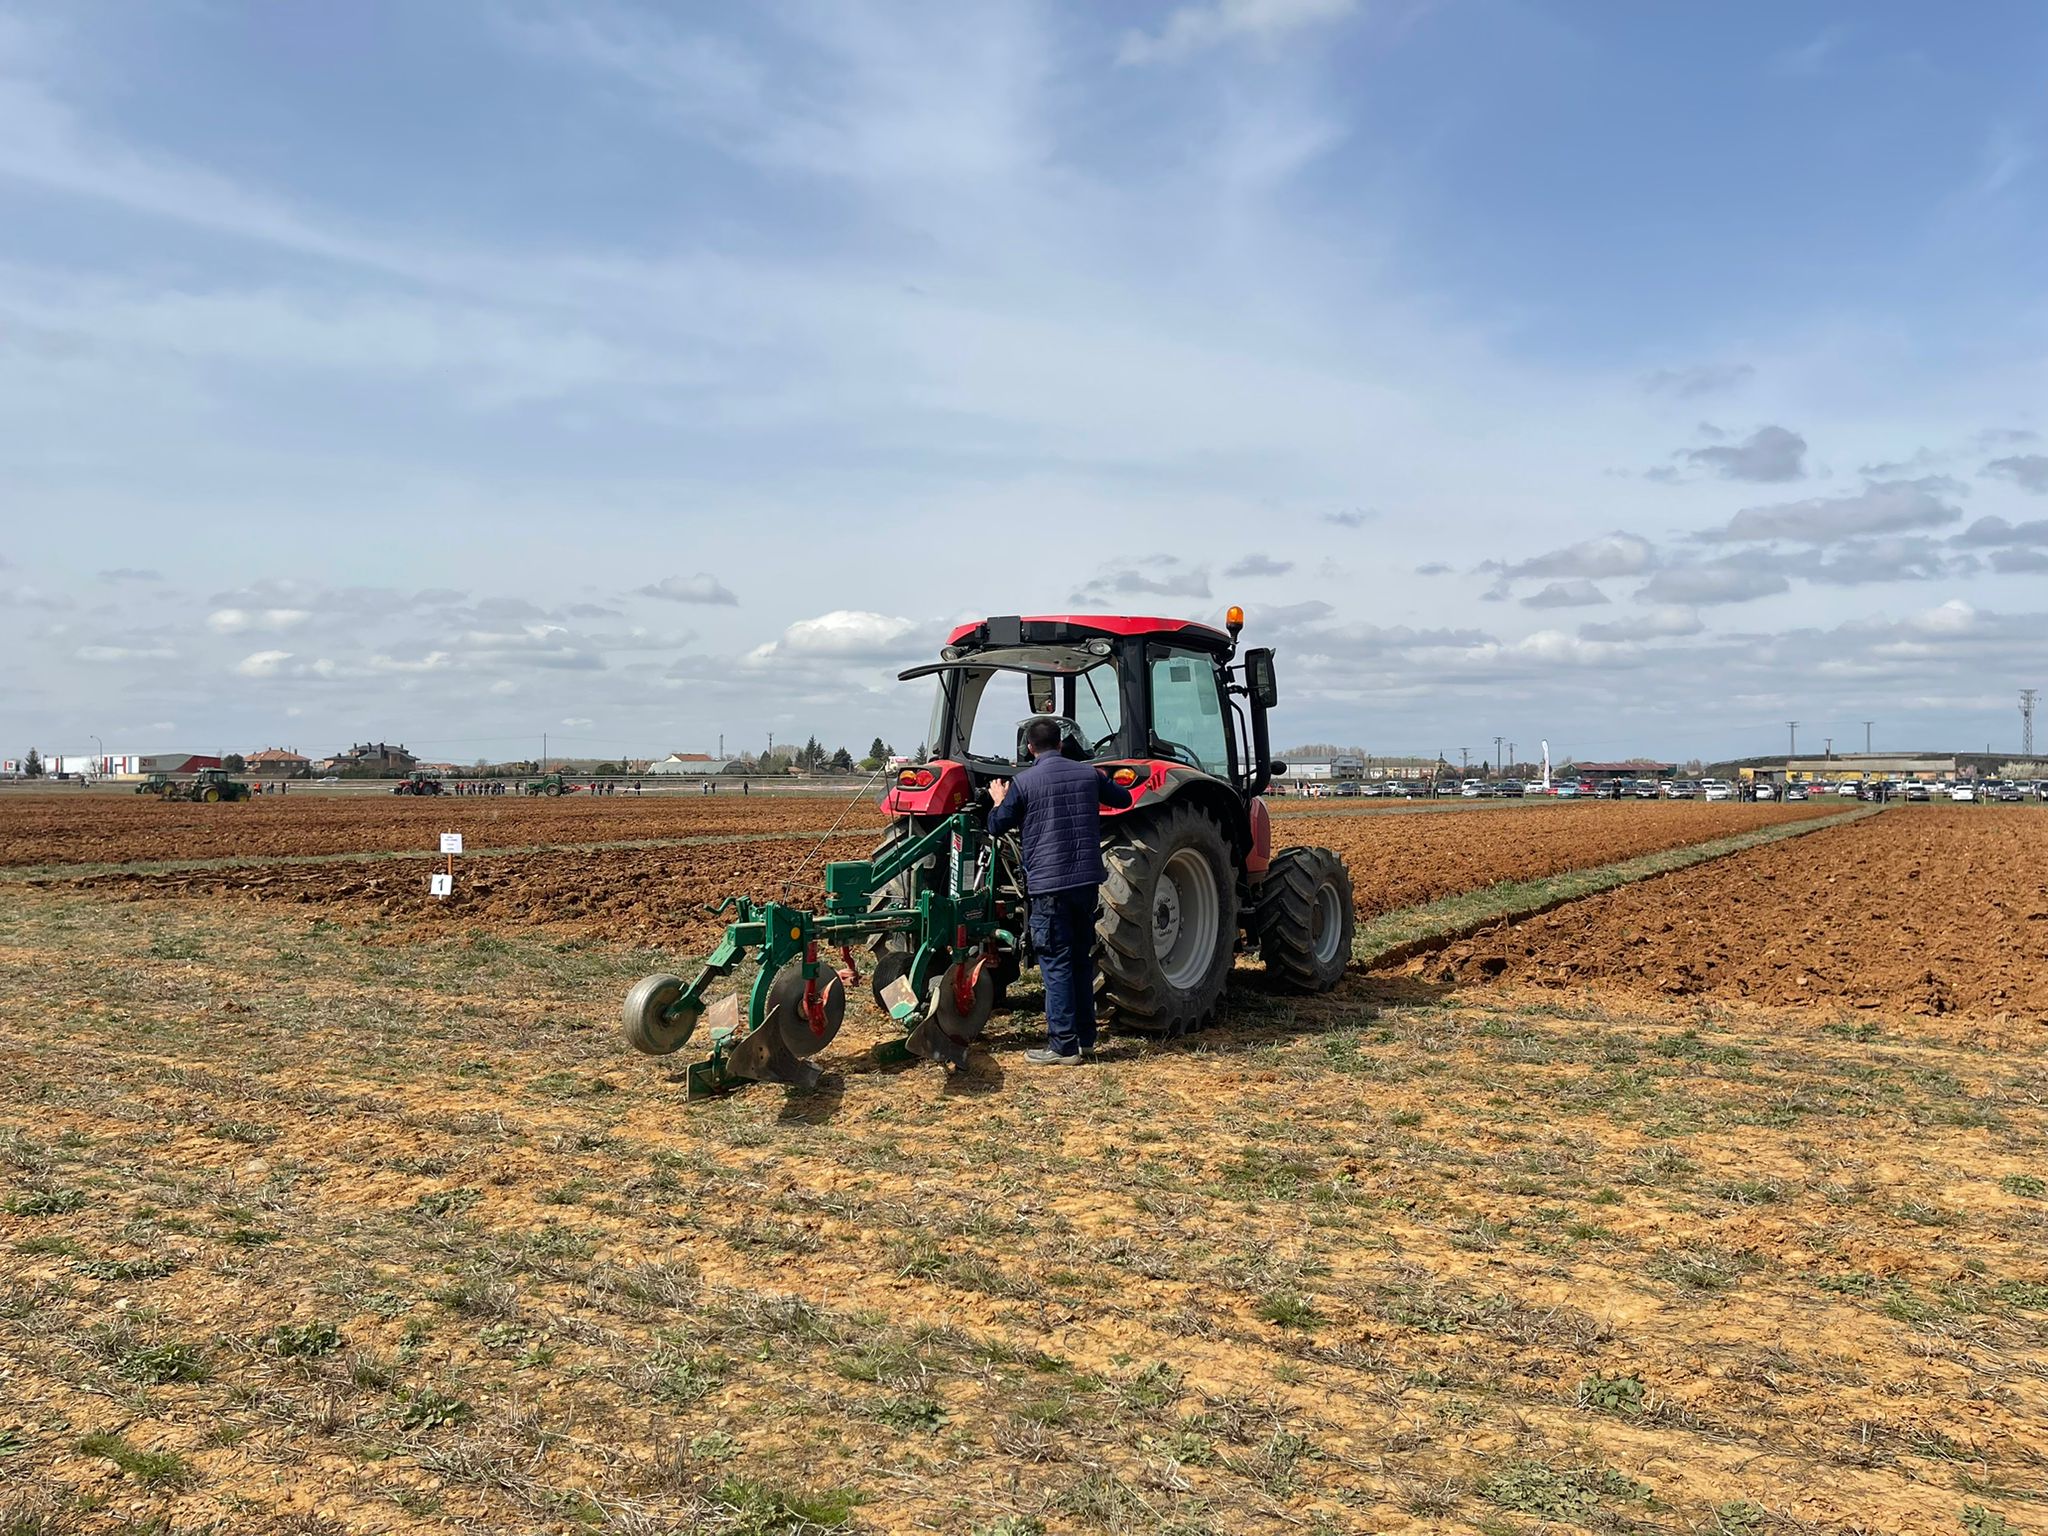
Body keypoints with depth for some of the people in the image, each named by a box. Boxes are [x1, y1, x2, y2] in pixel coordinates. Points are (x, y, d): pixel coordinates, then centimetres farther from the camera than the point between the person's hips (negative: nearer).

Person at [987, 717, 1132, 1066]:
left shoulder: (1023, 782, -6)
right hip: (1087, 881, 5)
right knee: (1082, 959, 16)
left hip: (1048, 884, -5)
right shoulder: (1088, 773, 7)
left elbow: (996, 826, 1)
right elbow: (1123, 798, 23)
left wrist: (999, 801, 21)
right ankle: (1085, 1037, 22)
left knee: (1056, 964, -2)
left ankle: (1063, 1046, -2)